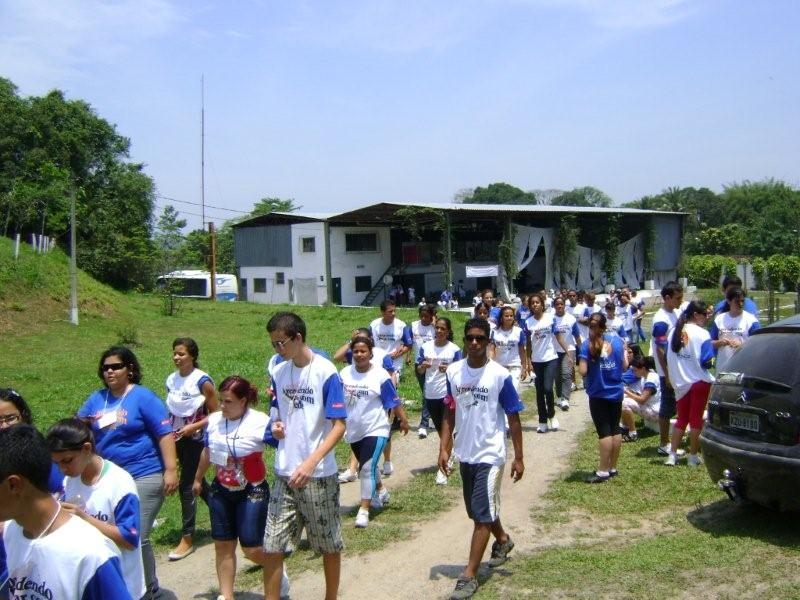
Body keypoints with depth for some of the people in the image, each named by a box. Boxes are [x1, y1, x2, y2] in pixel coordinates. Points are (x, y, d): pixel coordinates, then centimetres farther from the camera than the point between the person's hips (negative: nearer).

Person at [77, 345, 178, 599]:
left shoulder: (143, 397, -6)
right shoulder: (96, 399, 10)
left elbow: (165, 434, -10)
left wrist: (171, 470, -15)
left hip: (144, 477, -6)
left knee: (137, 538, -5)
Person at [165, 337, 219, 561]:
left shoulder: (202, 381, -15)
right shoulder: (172, 380, 2)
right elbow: (171, 410, 13)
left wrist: (192, 427, -19)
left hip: (195, 439, -6)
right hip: (177, 438, 6)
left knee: (186, 486, -5)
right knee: (197, 482, 17)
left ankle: (187, 539, 7)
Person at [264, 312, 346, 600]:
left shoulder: (325, 371, -13)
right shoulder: (278, 372, 5)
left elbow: (339, 425, -15)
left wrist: (310, 463, -25)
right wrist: (276, 426, -5)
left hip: (320, 475, -4)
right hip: (284, 474, 5)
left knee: (329, 545, 11)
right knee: (272, 546, 3)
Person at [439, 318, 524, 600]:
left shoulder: (500, 375, -13)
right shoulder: (453, 372, -1)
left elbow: (513, 418, -7)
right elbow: (449, 412, 7)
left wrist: (518, 457, -7)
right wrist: (444, 448, 2)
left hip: (490, 455, -5)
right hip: (464, 454, 5)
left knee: (482, 515, -4)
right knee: (479, 511, 20)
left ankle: (469, 576, 4)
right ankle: (503, 540, 47)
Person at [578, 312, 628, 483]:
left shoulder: (587, 345, -14)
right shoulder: (617, 340, -2)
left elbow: (583, 371, -18)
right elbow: (625, 365, 3)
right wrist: (625, 351, 20)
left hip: (598, 394, -4)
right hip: (616, 392, 4)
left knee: (604, 432, -2)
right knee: (615, 429, 11)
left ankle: (603, 471, 1)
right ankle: (612, 468, 20)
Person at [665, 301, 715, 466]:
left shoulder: (674, 331, 0)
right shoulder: (702, 334, -16)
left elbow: (668, 357, 6)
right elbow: (706, 362, -18)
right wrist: (711, 362, 2)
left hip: (680, 383, 5)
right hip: (699, 381, -5)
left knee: (681, 419, 15)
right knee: (696, 419, 7)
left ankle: (672, 454, 12)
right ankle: (693, 456, 14)